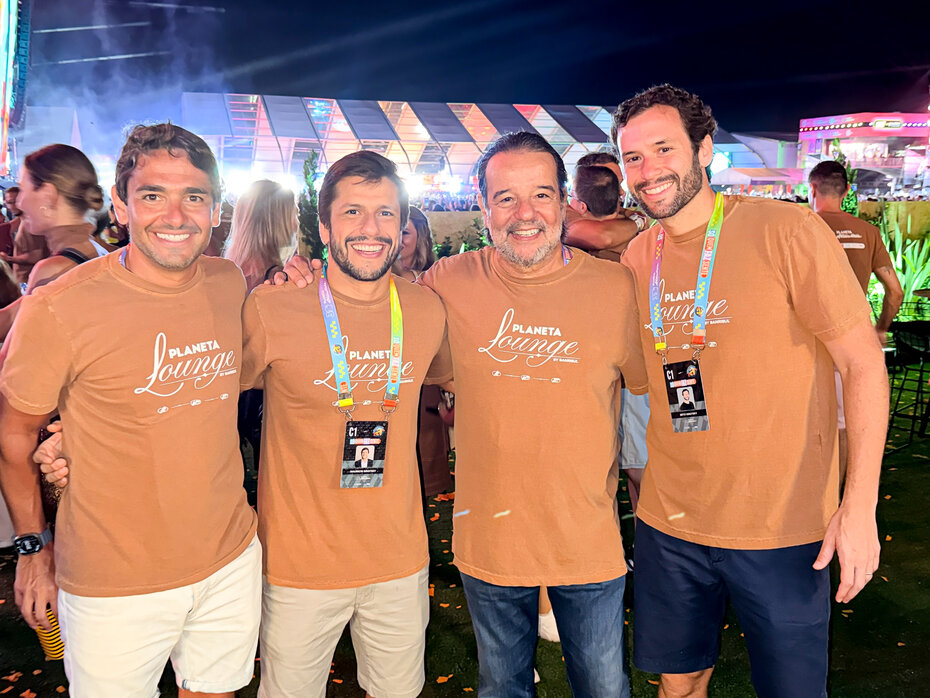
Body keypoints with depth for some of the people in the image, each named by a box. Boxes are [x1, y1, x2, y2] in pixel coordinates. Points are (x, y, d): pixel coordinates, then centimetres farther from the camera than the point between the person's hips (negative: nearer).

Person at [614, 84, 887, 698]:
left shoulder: (786, 230, -13)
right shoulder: (636, 258, 3)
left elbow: (863, 363, -12)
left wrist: (860, 506, -15)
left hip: (783, 529, -4)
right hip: (669, 522, 4)